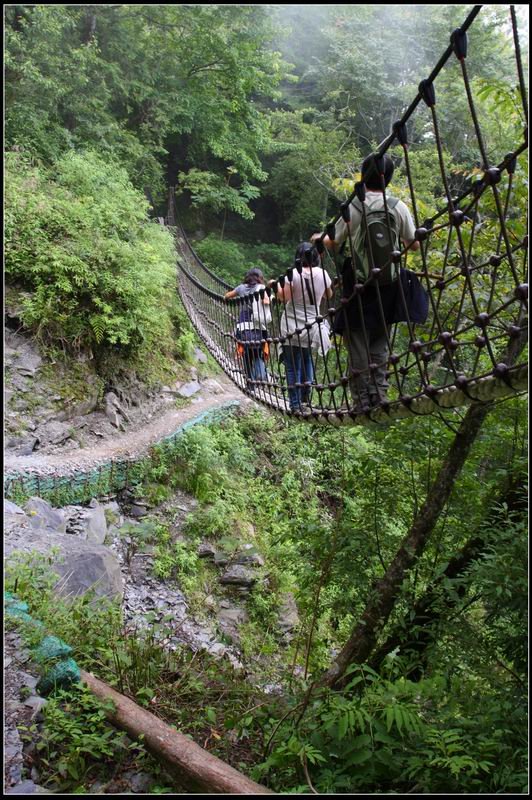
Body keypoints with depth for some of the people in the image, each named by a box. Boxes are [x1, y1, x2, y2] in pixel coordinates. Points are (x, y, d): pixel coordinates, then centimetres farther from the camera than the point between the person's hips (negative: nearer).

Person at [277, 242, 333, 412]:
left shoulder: (293, 273, -10)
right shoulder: (322, 274, 2)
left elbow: (284, 298, -15)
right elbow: (329, 295, 18)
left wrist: (277, 286, 2)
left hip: (291, 328, -3)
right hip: (311, 328, 4)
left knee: (293, 367, 1)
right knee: (307, 363, 16)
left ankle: (296, 404, 0)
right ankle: (305, 401, 15)